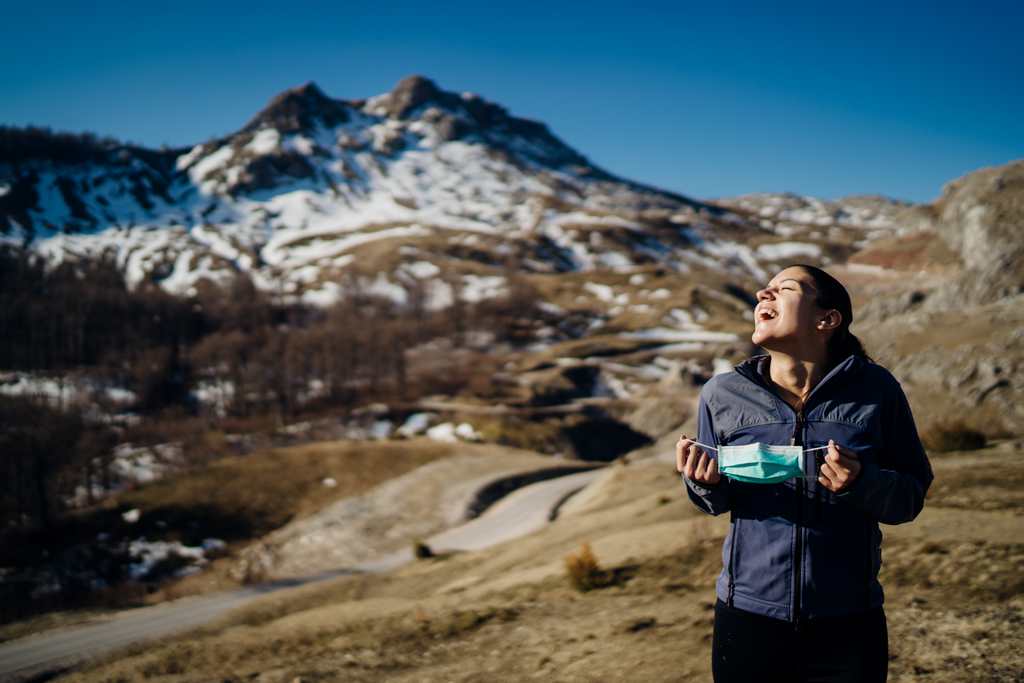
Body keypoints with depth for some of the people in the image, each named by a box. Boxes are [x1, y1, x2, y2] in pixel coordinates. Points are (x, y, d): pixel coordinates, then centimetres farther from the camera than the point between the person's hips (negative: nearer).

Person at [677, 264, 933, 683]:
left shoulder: (875, 390, -7)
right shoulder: (722, 395, -3)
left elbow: (912, 495, -3)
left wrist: (862, 484, -22)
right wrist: (704, 484, -14)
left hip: (848, 624, -1)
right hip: (748, 617, 1)